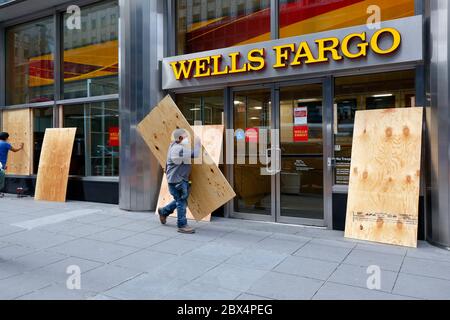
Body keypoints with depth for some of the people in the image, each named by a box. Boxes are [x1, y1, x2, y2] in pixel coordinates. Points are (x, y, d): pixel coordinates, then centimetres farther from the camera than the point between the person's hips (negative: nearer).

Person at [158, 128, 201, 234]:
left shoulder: (177, 146, 11)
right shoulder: (179, 149, -22)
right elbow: (195, 154, -25)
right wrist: (197, 143, -10)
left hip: (181, 178, 11)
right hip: (177, 179, -11)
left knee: (180, 200, 21)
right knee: (181, 202, -4)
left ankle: (164, 211, 39)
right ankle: (182, 226, 5)